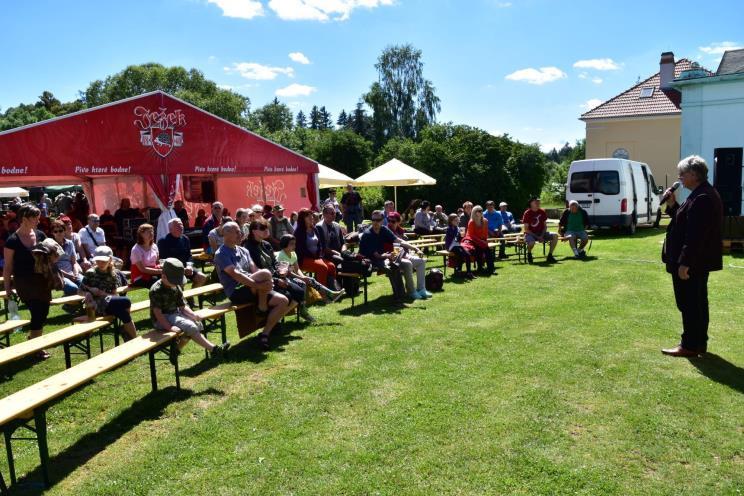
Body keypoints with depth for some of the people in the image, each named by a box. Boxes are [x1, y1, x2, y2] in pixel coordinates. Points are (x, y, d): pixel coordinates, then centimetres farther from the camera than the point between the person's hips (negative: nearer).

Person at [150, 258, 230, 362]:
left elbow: (183, 306, 8)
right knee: (190, 326, -23)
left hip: (175, 314, 9)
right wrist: (169, 327, -30)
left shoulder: (177, 288, 7)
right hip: (162, 320, -8)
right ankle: (214, 349, -21)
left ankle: (177, 349, -1)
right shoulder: (156, 290, -17)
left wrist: (193, 315, -11)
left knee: (197, 323, -8)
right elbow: (157, 312, -21)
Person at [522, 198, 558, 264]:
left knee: (555, 236, -17)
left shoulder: (542, 212, 4)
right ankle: (529, 254, -3)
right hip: (530, 234, -5)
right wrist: (537, 237, -19)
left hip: (541, 233, 5)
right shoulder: (527, 213, -10)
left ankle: (550, 256, -5)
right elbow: (526, 229, -12)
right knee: (532, 242, -38)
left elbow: (545, 226, 8)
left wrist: (542, 236, -11)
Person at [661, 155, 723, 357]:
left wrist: (685, 263, -24)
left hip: (692, 264, -11)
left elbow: (695, 235, -25)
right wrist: (672, 205, 5)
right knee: (698, 303, 17)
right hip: (699, 262, 11)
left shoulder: (702, 198, -22)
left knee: (689, 304, -1)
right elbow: (685, 222, 18)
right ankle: (699, 343, 27)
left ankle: (690, 346, 8)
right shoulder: (704, 194, 12)